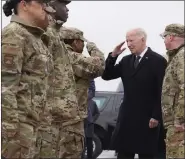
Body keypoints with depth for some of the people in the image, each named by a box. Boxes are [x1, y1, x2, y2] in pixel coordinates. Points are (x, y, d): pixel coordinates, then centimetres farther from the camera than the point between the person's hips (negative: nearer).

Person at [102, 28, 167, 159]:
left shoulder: (158, 61, -8)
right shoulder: (126, 60, 10)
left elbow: (162, 92, -10)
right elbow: (106, 76, 9)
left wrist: (156, 116, -14)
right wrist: (113, 56, -4)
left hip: (147, 118, -5)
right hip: (127, 116, 6)